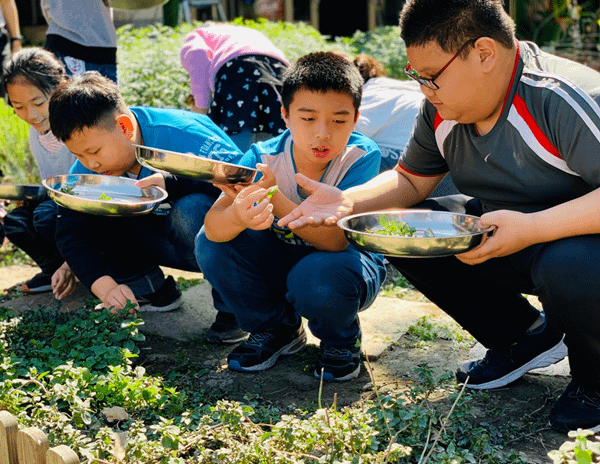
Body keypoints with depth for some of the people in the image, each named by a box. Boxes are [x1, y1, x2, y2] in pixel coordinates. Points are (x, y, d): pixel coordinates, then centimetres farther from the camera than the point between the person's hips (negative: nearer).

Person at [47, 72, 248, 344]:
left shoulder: (181, 135, -28)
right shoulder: (88, 169, -10)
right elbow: (70, 233, -11)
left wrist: (172, 183, -43)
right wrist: (105, 285, -26)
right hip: (167, 244, 6)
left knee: (189, 211, -39)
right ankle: (154, 291, 3)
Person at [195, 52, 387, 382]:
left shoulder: (362, 156, -26)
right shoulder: (263, 157, -20)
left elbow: (336, 239, -36)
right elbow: (212, 225, -32)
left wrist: (275, 200, -50)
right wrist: (239, 216, -57)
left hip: (346, 260, -3)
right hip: (282, 261, 4)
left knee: (319, 275, -38)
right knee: (211, 244, -20)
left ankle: (341, 341, 1)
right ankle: (276, 329, 5)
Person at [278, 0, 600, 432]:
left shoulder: (555, 105, -29)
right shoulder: (441, 112, -7)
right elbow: (410, 180, 6)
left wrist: (531, 228, -42)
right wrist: (346, 202, -13)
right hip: (499, 233, 7)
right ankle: (523, 338, 7)